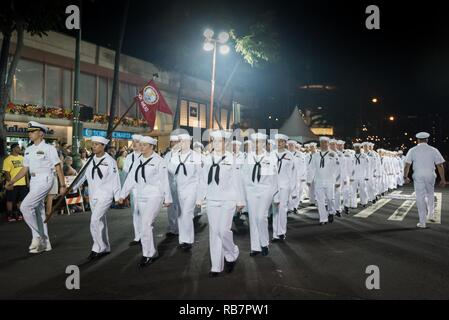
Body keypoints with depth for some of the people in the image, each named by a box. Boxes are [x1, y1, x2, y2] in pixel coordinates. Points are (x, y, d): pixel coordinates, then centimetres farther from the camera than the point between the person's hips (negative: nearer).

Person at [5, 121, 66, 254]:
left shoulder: (49, 148, -7)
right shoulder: (28, 150, 14)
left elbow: (58, 167, -9)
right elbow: (25, 169, 16)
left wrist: (62, 185, -13)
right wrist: (12, 181, 6)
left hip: (44, 180, -8)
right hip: (33, 182, 8)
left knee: (25, 206, -17)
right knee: (38, 212, 9)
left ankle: (37, 236, -3)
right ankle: (45, 243, 18)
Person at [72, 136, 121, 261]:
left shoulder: (110, 161, -10)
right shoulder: (91, 160, 7)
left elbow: (115, 179, -9)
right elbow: (83, 175, 7)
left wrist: (118, 196, -8)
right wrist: (72, 187, -3)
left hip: (105, 195, -7)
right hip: (93, 195, 7)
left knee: (95, 220, -16)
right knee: (100, 221, 13)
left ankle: (97, 248, -4)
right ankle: (105, 248, 25)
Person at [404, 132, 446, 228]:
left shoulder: (412, 150, 0)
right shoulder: (433, 150, 1)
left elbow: (407, 165, -4)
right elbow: (440, 166, 1)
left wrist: (405, 177, 6)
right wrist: (443, 179, 6)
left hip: (418, 176, -1)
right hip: (430, 176, 1)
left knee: (420, 198, 3)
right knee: (430, 194, 25)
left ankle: (422, 222, 7)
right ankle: (431, 214, 20)